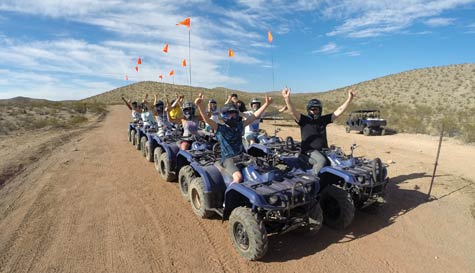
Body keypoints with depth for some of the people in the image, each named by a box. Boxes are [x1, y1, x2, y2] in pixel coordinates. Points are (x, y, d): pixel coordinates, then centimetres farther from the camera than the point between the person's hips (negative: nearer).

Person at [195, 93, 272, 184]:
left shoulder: (239, 126, 10)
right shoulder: (220, 128, -3)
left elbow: (255, 116, 10)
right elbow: (207, 119, -18)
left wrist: (266, 104, 6)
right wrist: (199, 105, -34)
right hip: (228, 158, -5)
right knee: (238, 177, -30)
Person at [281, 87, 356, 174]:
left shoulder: (324, 119, 12)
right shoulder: (304, 120, -2)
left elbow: (339, 111, 11)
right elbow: (293, 111, -19)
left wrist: (349, 98, 2)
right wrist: (287, 99, -36)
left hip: (323, 150, 6)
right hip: (309, 151, -6)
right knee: (321, 160, -32)